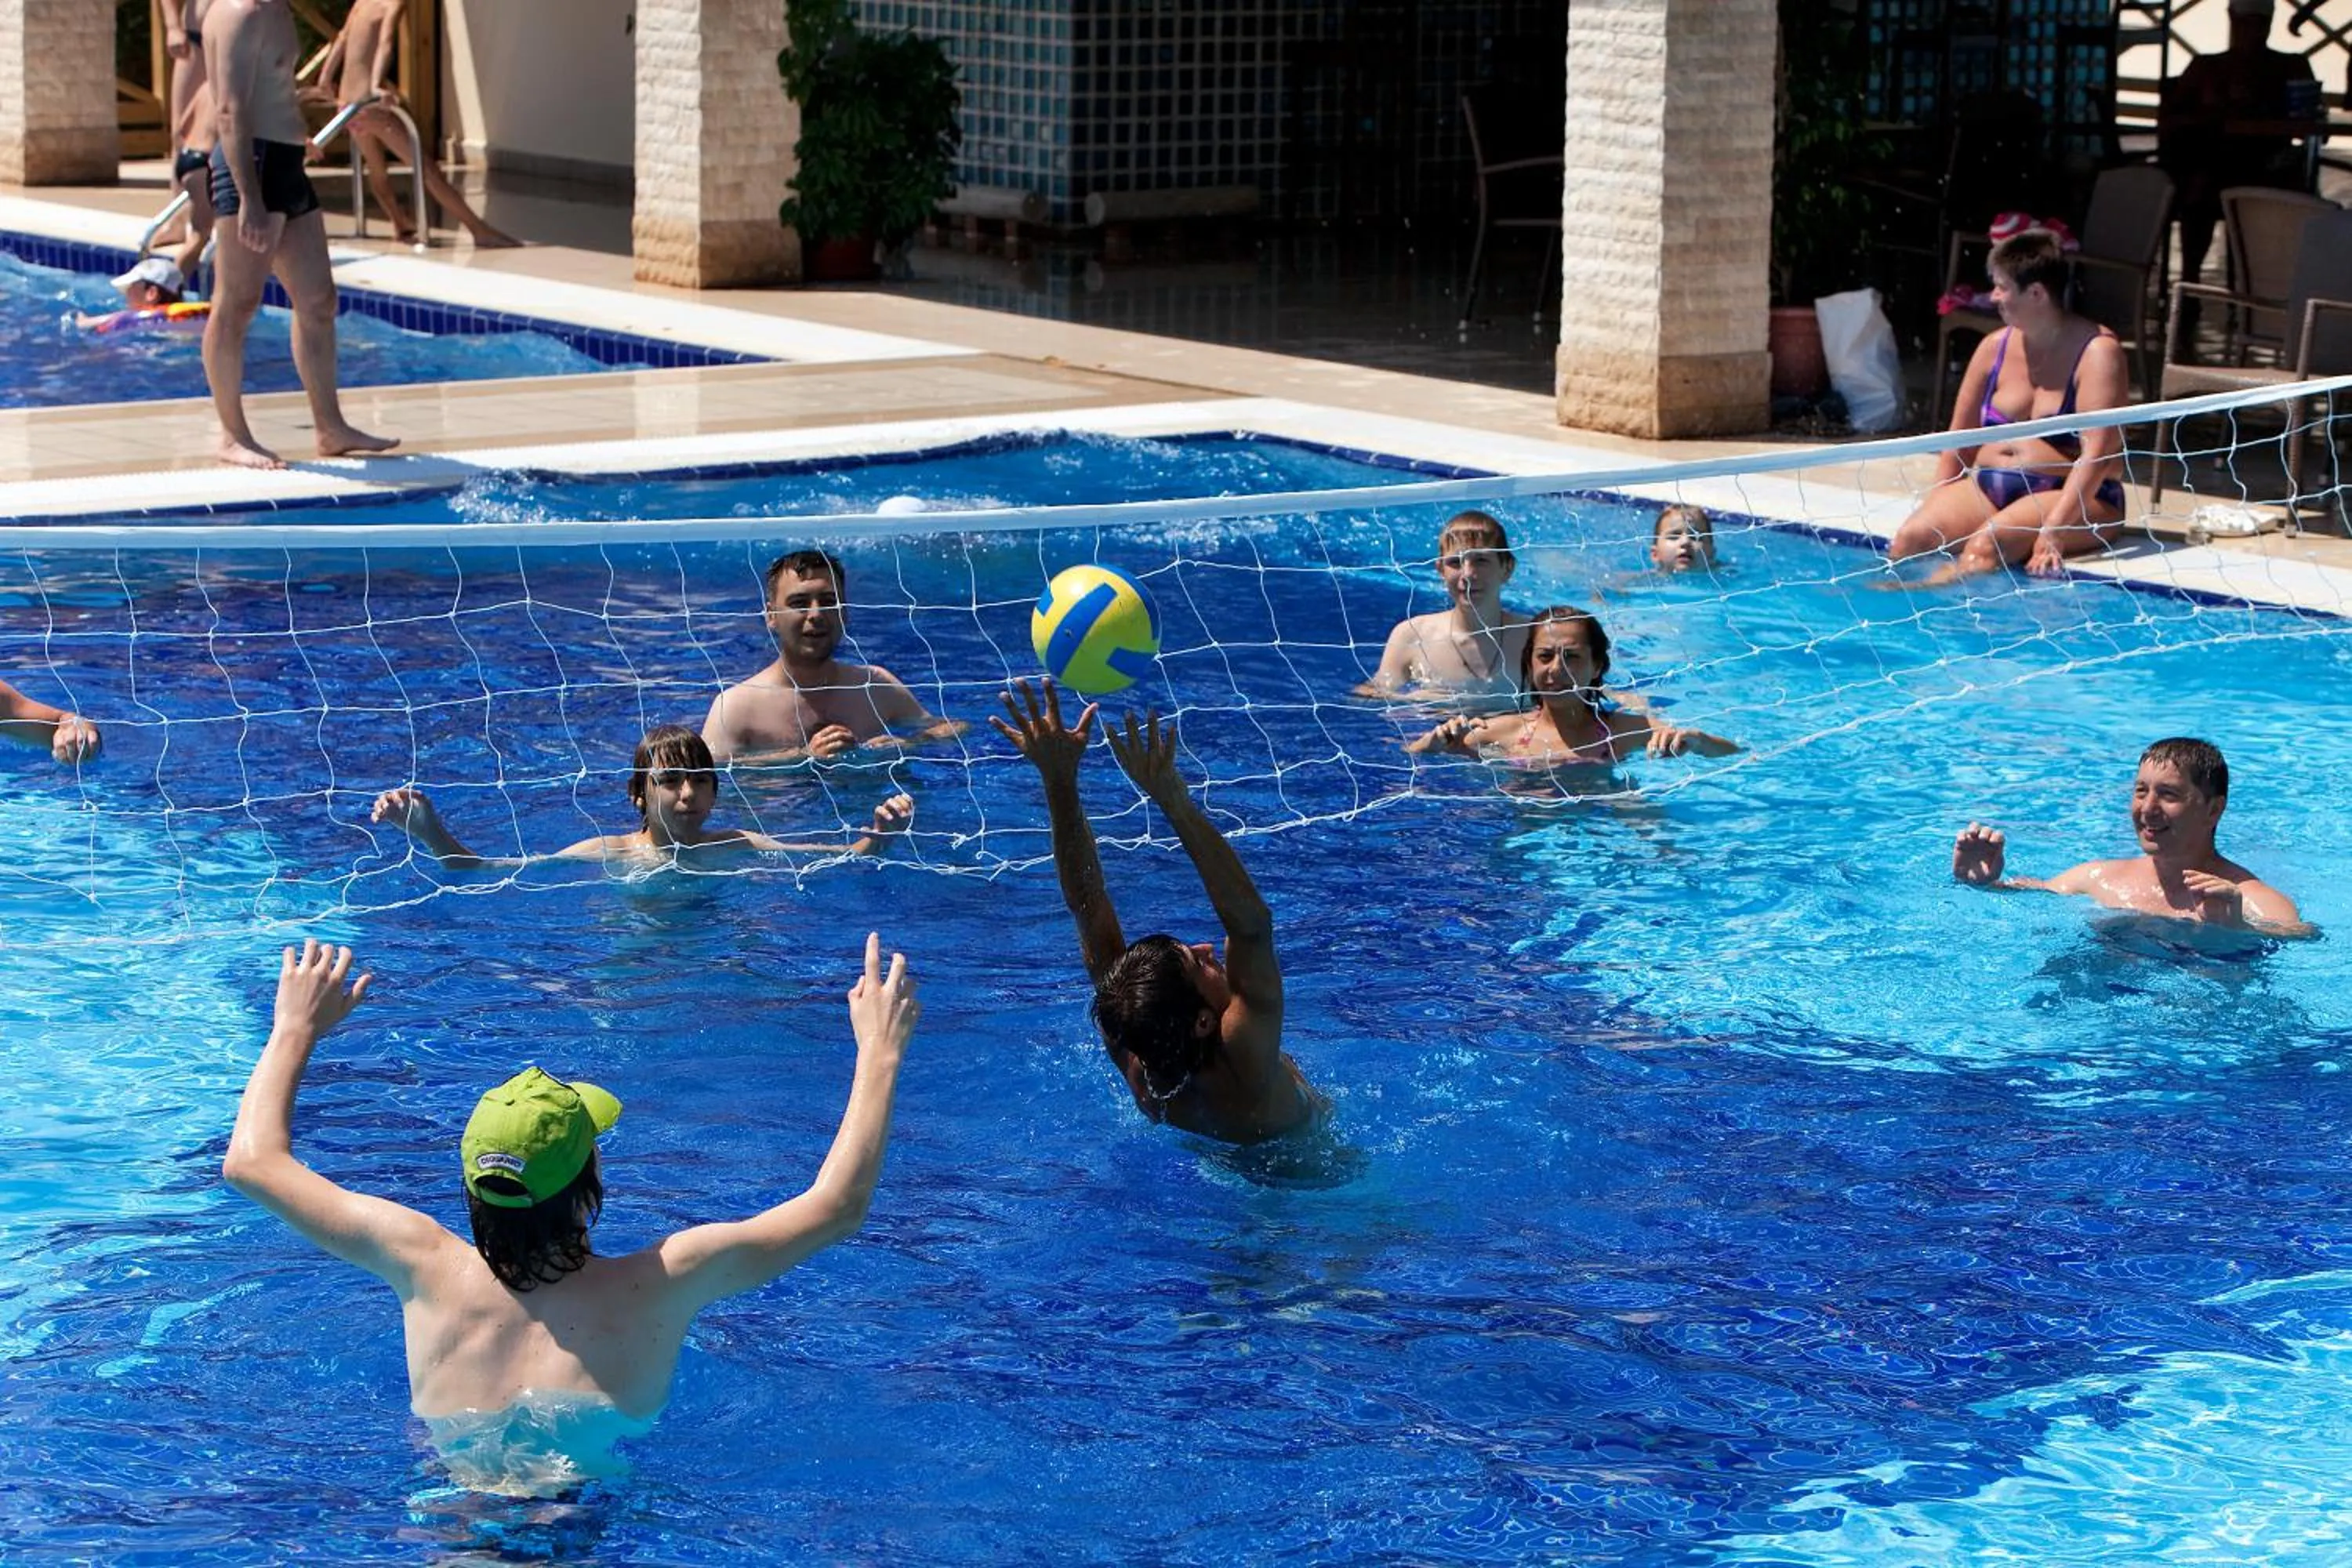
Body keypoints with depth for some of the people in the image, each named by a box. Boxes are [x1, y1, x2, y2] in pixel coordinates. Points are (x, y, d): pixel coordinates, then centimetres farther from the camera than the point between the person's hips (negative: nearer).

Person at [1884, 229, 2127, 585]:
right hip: (1987, 488, 6)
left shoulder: (2097, 352, -8)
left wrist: (2053, 531, -28)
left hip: (2076, 500, -6)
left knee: (1987, 543, -36)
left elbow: (2097, 453, -18)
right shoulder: (1995, 348, 11)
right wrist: (1939, 511, 2)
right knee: (1912, 536, -23)